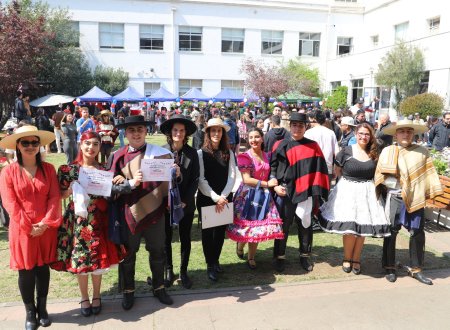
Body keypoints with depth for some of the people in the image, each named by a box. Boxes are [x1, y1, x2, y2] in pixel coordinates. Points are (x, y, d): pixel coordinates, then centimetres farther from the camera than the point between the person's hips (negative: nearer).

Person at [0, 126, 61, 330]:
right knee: (26, 271, 8)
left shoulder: (48, 169, 1)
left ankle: (42, 308, 31)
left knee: (43, 268, 13)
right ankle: (30, 312, 28)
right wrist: (28, 226, -14)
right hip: (22, 231, -2)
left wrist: (46, 223, -15)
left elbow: (54, 198, -4)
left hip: (46, 229, 2)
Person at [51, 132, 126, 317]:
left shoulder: (103, 170, 2)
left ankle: (96, 296, 30)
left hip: (98, 219, 1)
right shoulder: (68, 169, -2)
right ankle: (84, 298, 29)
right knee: (79, 258, 7)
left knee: (98, 257, 8)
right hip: (77, 219, -1)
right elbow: (60, 195, 1)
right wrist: (72, 188, -17)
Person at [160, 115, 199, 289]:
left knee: (185, 239, 11)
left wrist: (184, 201, -10)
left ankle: (183, 271, 27)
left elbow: (195, 179, -3)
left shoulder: (192, 153, -3)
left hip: (186, 204, 1)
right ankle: (168, 270, 29)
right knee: (166, 238, 11)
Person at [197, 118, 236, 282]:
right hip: (206, 199, -3)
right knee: (207, 231, 6)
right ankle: (210, 265, 21)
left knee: (221, 230, 12)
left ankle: (216, 260, 32)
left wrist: (223, 196, -14)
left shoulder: (229, 154, 4)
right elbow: (201, 179, -10)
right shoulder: (201, 153, -5)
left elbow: (232, 176, -2)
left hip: (225, 199, 3)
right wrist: (215, 197, -18)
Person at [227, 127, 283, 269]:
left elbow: (270, 175, 17)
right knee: (247, 225, 2)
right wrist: (267, 184, -14)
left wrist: (275, 186, -2)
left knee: (257, 227, 7)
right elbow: (247, 179, -16)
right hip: (247, 195, -4)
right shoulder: (244, 156, -10)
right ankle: (240, 245, 36)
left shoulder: (267, 155, 7)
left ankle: (251, 257, 24)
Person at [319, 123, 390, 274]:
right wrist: (350, 181, 3)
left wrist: (365, 182, 2)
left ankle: (356, 259, 23)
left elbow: (377, 174, 15)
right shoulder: (346, 151, -4)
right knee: (349, 227, -2)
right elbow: (337, 172, 3)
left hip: (367, 192, 3)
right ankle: (347, 258, 19)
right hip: (348, 191, -3)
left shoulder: (374, 154, 5)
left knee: (362, 227, 6)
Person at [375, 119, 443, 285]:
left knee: (417, 233, 6)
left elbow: (428, 175, 6)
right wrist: (398, 183, -12)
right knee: (391, 232, 7)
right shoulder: (388, 151, -1)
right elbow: (381, 176, -2)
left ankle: (415, 269, 22)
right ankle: (389, 267, 21)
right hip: (395, 197, -1)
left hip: (415, 198, 2)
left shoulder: (422, 151, 3)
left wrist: (428, 192, -2)